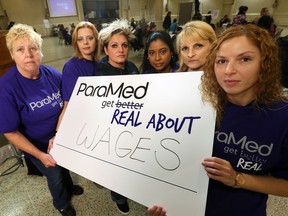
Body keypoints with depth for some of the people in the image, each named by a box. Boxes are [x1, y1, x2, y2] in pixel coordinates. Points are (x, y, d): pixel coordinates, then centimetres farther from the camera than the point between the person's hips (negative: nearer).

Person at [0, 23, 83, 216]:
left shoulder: (52, 74, -16)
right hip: (38, 147, -3)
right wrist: (40, 155, -19)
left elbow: (65, 105, -4)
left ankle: (69, 187, 64)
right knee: (55, 176, 20)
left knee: (64, 166, 30)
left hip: (62, 138, 4)